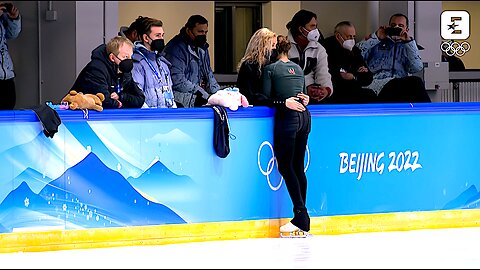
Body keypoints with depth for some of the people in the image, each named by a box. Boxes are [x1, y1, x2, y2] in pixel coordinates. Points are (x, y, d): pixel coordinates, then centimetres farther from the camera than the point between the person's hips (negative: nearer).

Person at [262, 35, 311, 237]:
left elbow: (266, 97, -4)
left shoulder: (271, 69, 0)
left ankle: (301, 216, -13)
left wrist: (284, 102, 0)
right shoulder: (298, 69, 19)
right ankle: (302, 221, 8)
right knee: (298, 166, 9)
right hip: (304, 116, 7)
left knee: (286, 166, -4)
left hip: (288, 117, -7)